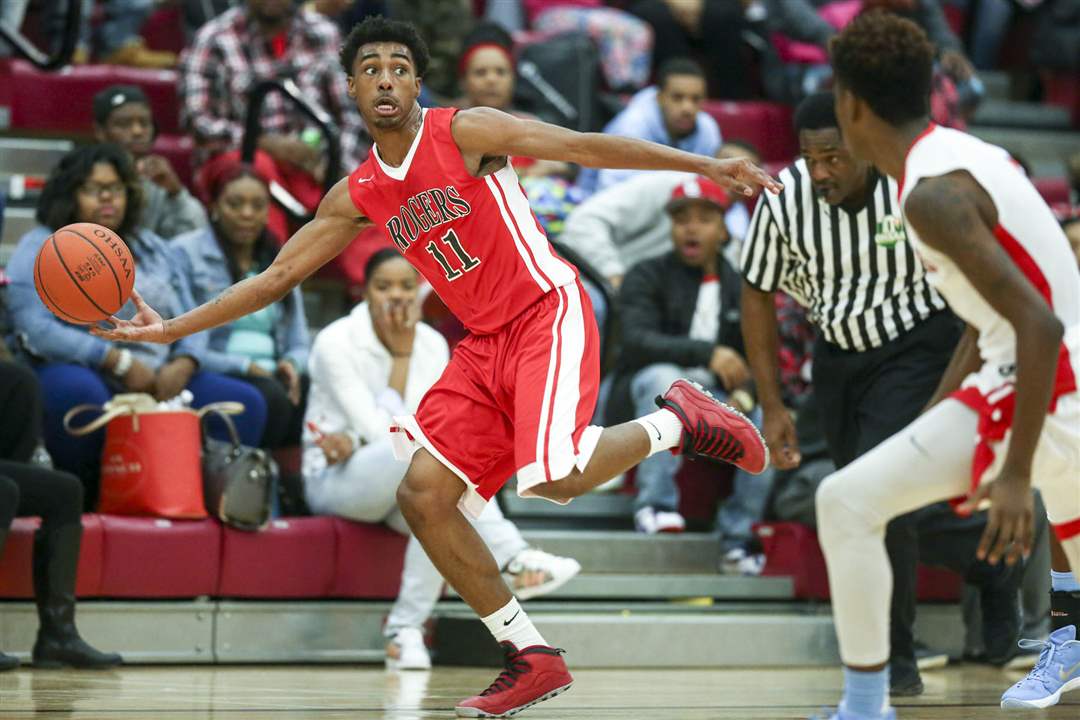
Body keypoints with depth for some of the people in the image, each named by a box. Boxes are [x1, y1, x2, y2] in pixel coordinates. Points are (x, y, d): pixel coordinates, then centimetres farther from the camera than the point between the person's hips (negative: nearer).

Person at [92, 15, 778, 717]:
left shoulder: (464, 132, -9)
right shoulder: (358, 195, 8)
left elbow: (584, 146, -14)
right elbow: (274, 278, 14)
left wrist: (704, 164, -21)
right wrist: (173, 329, 9)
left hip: (548, 313, -7)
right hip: (485, 343, 7)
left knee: (557, 476, -28)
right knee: (423, 495, -5)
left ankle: (674, 422, 2)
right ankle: (532, 660, 3)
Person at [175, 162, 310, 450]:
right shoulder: (187, 253, 1)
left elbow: (299, 343, 20)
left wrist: (292, 364, -5)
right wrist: (244, 367, -13)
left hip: (273, 378, 5)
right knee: (269, 397, -36)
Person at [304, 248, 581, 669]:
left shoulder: (432, 344, 3)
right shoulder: (336, 343, -12)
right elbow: (382, 433, -18)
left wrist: (355, 440, -21)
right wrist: (401, 356, -17)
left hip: (412, 484, 5)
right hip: (334, 480, -5)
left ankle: (405, 631, -39)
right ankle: (514, 561, -45)